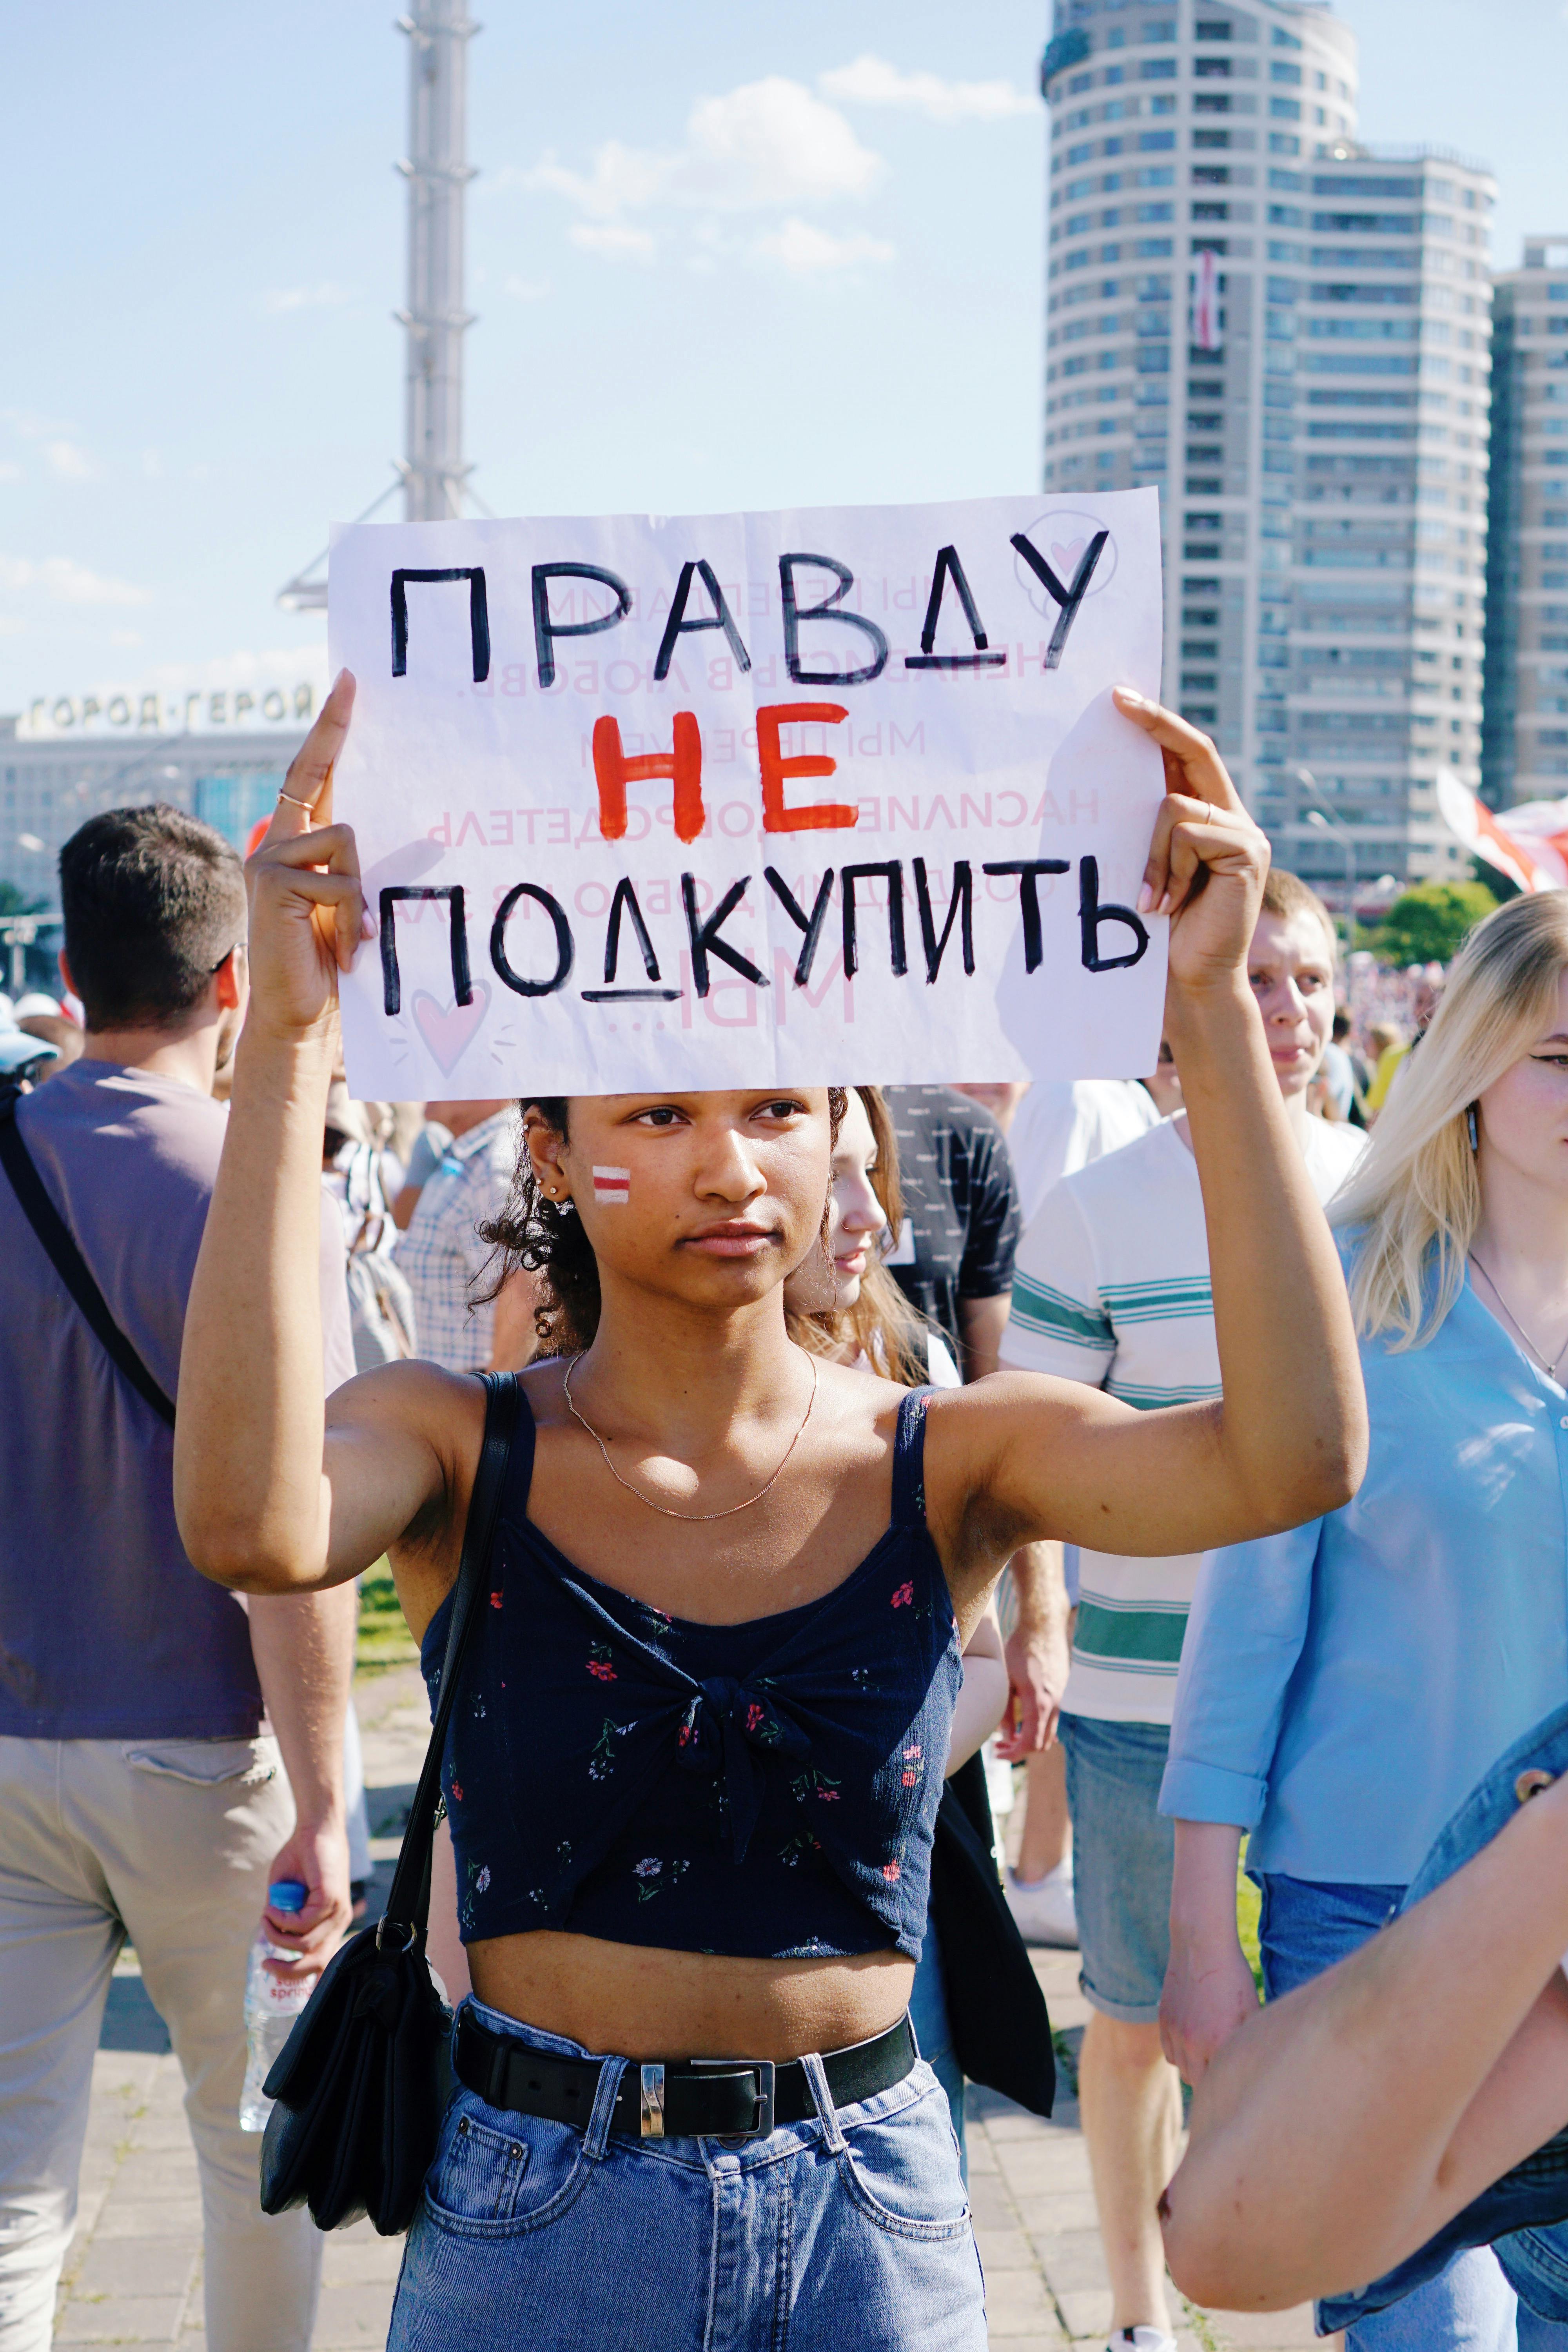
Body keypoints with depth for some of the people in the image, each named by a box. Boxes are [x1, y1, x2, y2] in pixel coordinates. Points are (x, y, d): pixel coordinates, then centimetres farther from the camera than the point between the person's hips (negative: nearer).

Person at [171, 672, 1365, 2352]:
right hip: (533, 2205, -1)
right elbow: (251, 1523, -32)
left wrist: (1212, 1008, -28)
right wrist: (289, 1038, -35)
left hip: (870, 2212, 1)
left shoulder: (945, 1461, -6)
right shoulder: (464, 1450, -8)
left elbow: (1294, 1457, -23)